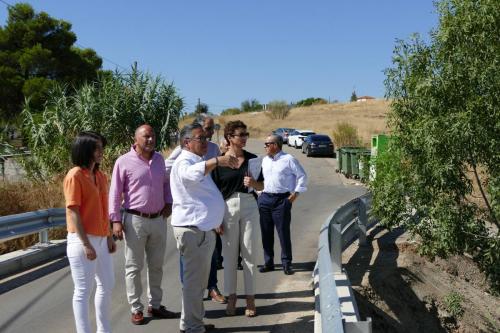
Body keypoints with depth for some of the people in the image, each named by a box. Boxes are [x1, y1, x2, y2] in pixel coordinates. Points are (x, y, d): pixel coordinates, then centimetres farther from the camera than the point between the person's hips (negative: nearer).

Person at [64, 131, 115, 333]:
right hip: (83, 241, -9)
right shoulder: (75, 176, -12)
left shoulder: (100, 176, 11)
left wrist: (109, 237, 14)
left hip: (101, 240, 9)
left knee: (107, 285, 17)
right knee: (83, 291, 0)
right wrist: (86, 244, -19)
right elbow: (73, 212, -16)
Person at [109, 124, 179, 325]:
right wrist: (115, 220, -13)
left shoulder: (159, 159, 7)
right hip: (135, 220, -5)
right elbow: (115, 193, -8)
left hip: (159, 219, 5)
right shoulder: (124, 162, -8)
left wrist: (168, 202, 7)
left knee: (156, 265, 13)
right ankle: (136, 309, 15)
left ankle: (155, 305, 25)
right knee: (134, 267, 5)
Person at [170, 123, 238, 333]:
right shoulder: (184, 162, -13)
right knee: (194, 280, -4)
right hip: (192, 229, -10)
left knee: (199, 279, 17)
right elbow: (192, 174, -39)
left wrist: (215, 221, 33)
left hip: (204, 228, 10)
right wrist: (217, 161, -48)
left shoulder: (199, 161, 19)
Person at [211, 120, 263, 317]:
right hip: (228, 207, -2)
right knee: (229, 255, 6)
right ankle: (231, 297, 19)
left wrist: (253, 183, -14)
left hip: (249, 207, 2)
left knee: (249, 254, 5)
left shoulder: (252, 159, 3)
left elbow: (261, 186, 9)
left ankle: (250, 299, 15)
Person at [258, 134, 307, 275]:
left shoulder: (288, 159, -4)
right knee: (266, 232, 8)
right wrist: (260, 192, 13)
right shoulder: (265, 160, 14)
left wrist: (296, 193, -6)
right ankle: (268, 262, 18)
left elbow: (302, 176, -1)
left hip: (282, 200, -6)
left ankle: (286, 264, 8)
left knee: (284, 232, -2)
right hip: (265, 198, 6)